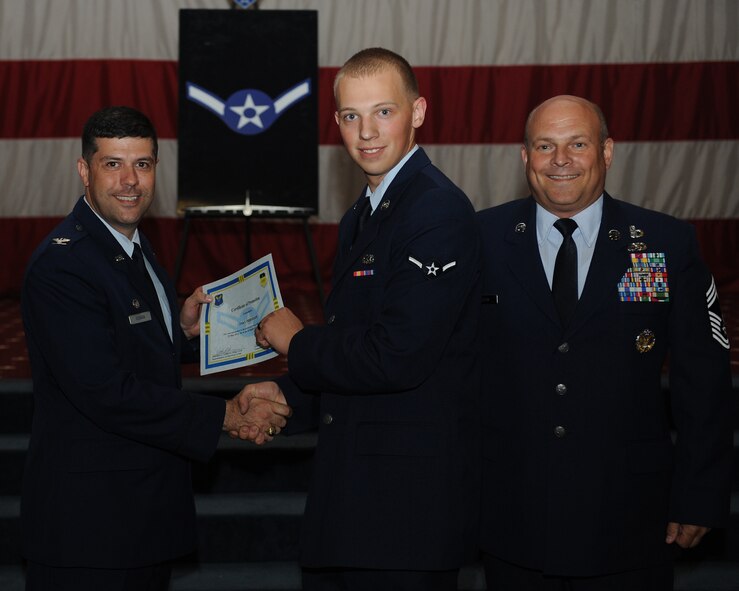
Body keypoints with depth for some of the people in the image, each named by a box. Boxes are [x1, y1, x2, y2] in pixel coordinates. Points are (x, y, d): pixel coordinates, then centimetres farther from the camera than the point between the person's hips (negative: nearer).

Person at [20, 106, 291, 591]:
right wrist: (227, 416, -21)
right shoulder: (61, 264, -19)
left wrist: (183, 331, 1)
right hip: (89, 514, -9)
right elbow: (107, 393, -25)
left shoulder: (136, 248, 12)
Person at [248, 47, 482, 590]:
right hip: (350, 489, 9)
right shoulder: (360, 218, 16)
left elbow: (398, 358, -24)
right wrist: (287, 395, 7)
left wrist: (296, 342, -9)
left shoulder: (439, 211, -16)